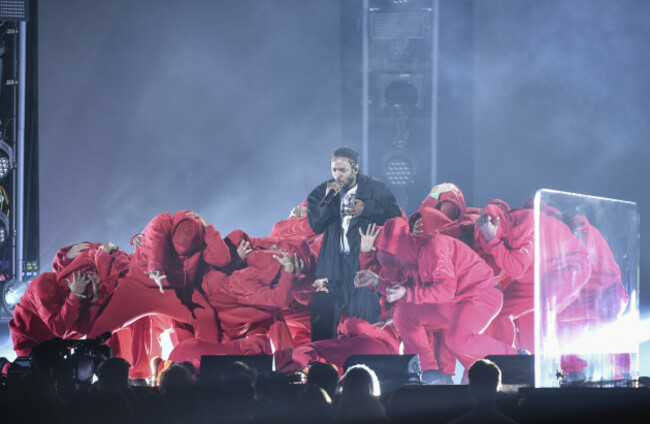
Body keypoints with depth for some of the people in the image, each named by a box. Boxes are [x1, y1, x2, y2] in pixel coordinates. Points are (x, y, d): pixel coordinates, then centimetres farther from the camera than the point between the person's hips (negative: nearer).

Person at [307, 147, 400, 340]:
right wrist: (328, 199, -13)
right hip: (333, 263, 2)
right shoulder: (322, 192, 10)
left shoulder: (376, 189, 5)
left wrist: (366, 210, -11)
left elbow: (395, 216, -1)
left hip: (365, 261, -2)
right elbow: (315, 225, -1)